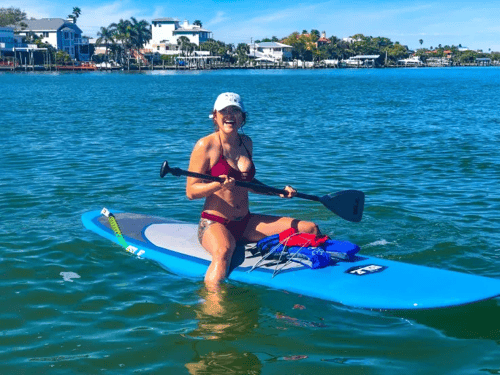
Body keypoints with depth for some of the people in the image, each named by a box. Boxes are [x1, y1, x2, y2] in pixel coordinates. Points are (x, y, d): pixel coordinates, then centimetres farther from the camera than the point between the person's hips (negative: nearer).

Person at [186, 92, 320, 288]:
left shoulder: (246, 142, 11)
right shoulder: (206, 145, -7)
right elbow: (191, 191, -10)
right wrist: (218, 185, -27)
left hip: (246, 223, 7)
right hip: (214, 223, -6)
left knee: (311, 229, -1)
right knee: (224, 252, -43)